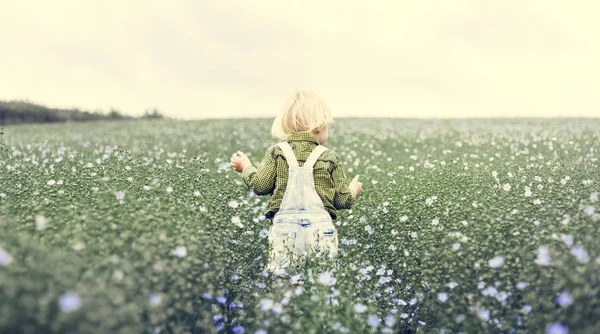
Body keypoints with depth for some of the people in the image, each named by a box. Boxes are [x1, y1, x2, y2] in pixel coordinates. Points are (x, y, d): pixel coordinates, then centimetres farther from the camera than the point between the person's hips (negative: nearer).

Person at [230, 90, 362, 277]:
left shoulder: (278, 152, 7)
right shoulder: (329, 157, 8)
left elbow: (260, 185, 3)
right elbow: (342, 199, 9)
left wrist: (245, 167, 22)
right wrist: (354, 190, 32)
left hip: (285, 225, 0)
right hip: (320, 226, 0)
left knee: (280, 276, 0)